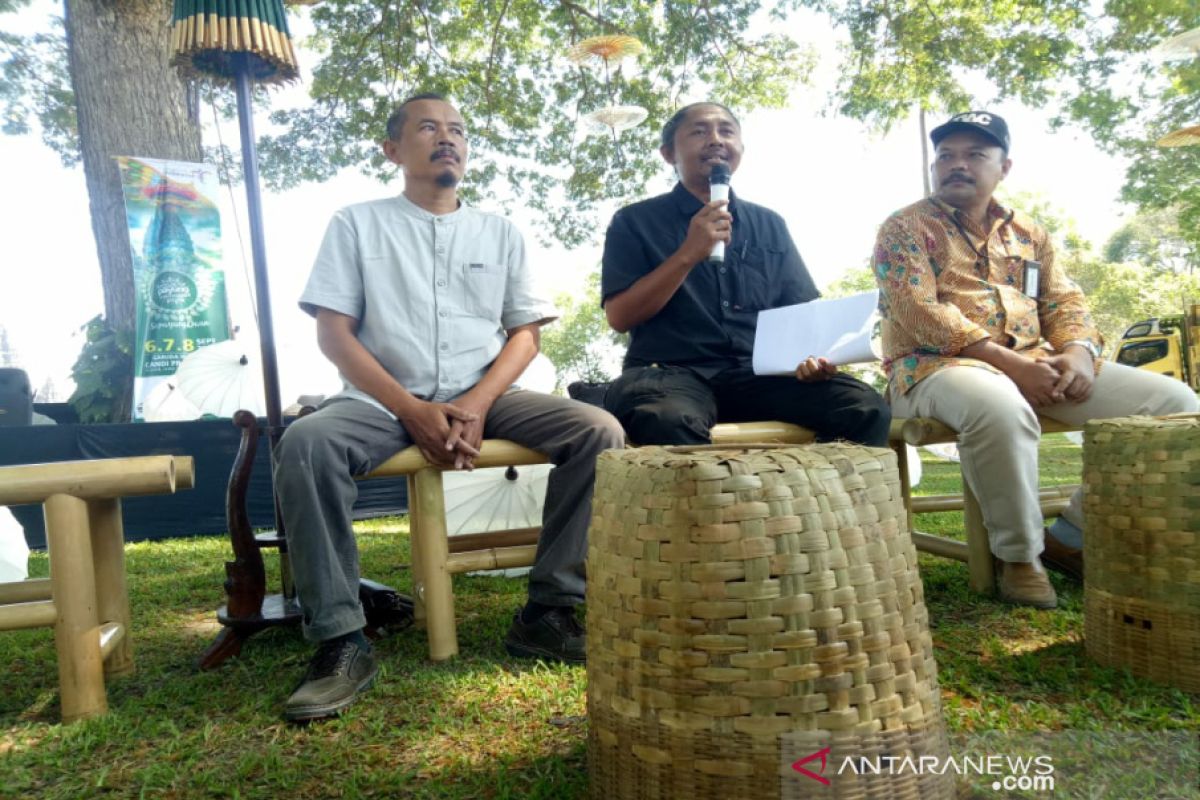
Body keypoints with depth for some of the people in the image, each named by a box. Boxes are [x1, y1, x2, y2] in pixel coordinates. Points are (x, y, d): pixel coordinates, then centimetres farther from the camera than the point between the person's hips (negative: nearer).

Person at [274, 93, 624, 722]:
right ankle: (341, 641, -22)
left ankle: (546, 613, -14)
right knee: (304, 443, -32)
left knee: (598, 431, -21)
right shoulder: (357, 225, 9)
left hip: (484, 396, 2)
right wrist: (413, 411, -15)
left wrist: (477, 403, -11)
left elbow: (526, 333, 9)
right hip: (386, 399, -1)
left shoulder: (500, 233, 16)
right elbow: (334, 334, -1)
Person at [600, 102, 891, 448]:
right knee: (666, 421, -40)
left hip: (758, 374, 4)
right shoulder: (635, 222, 8)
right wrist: (688, 255, -11)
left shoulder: (770, 225, 19)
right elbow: (620, 316, -2)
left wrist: (815, 354, -6)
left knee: (866, 407, -21)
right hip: (670, 373, -3)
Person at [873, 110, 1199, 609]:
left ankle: (1076, 532, 0)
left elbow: (1064, 301, 16)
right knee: (1001, 408, -41)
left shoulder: (1028, 233, 22)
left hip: (1037, 365, 6)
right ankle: (1018, 554, -16)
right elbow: (918, 313, -11)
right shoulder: (904, 228, 3)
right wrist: (1010, 364, -20)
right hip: (937, 366, -6)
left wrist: (1079, 352, -9)